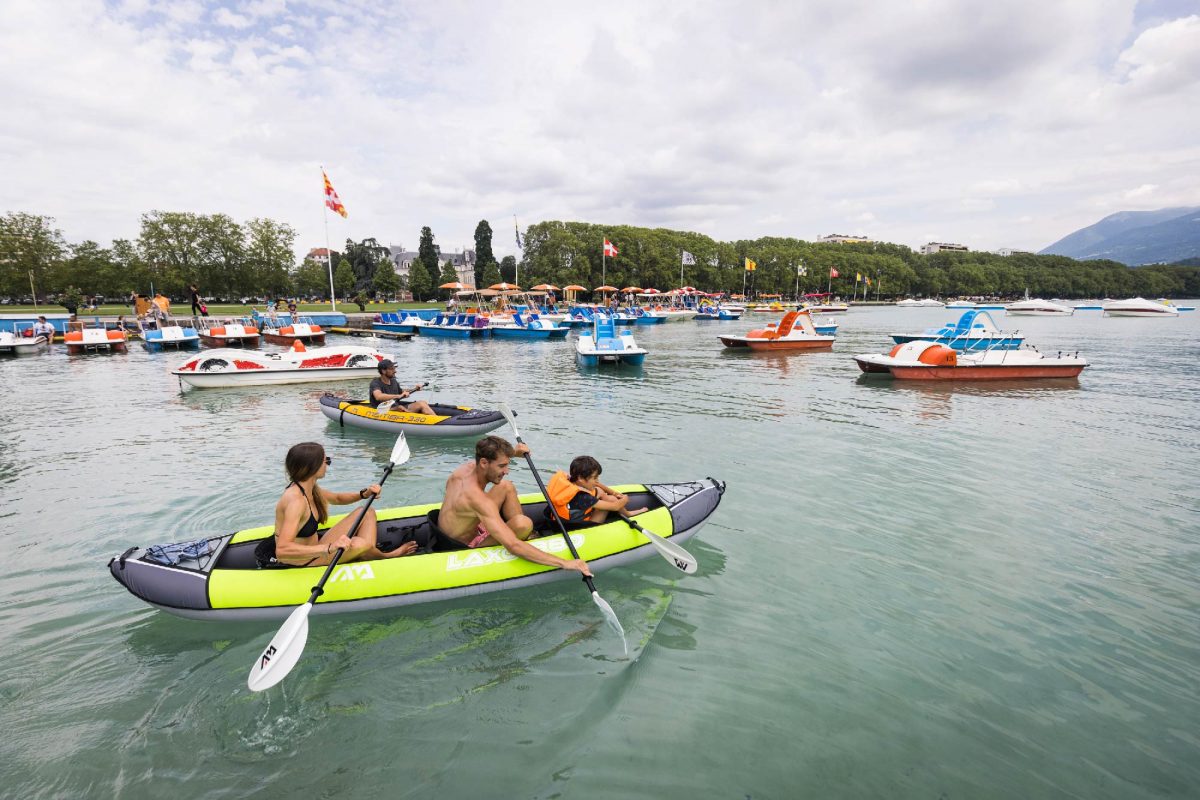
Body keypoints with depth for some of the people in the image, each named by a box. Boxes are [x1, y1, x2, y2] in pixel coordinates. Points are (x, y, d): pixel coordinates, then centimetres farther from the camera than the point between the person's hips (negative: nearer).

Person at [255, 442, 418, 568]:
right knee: (360, 544, -28)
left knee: (367, 513, 9)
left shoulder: (309, 488, 0)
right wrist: (329, 548, -45)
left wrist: (364, 494, 2)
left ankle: (371, 557, -6)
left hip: (312, 549, 10)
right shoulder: (296, 500, -29)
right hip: (299, 565, -10)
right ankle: (386, 557, 6)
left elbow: (336, 498, 21)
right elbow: (282, 550, -39)